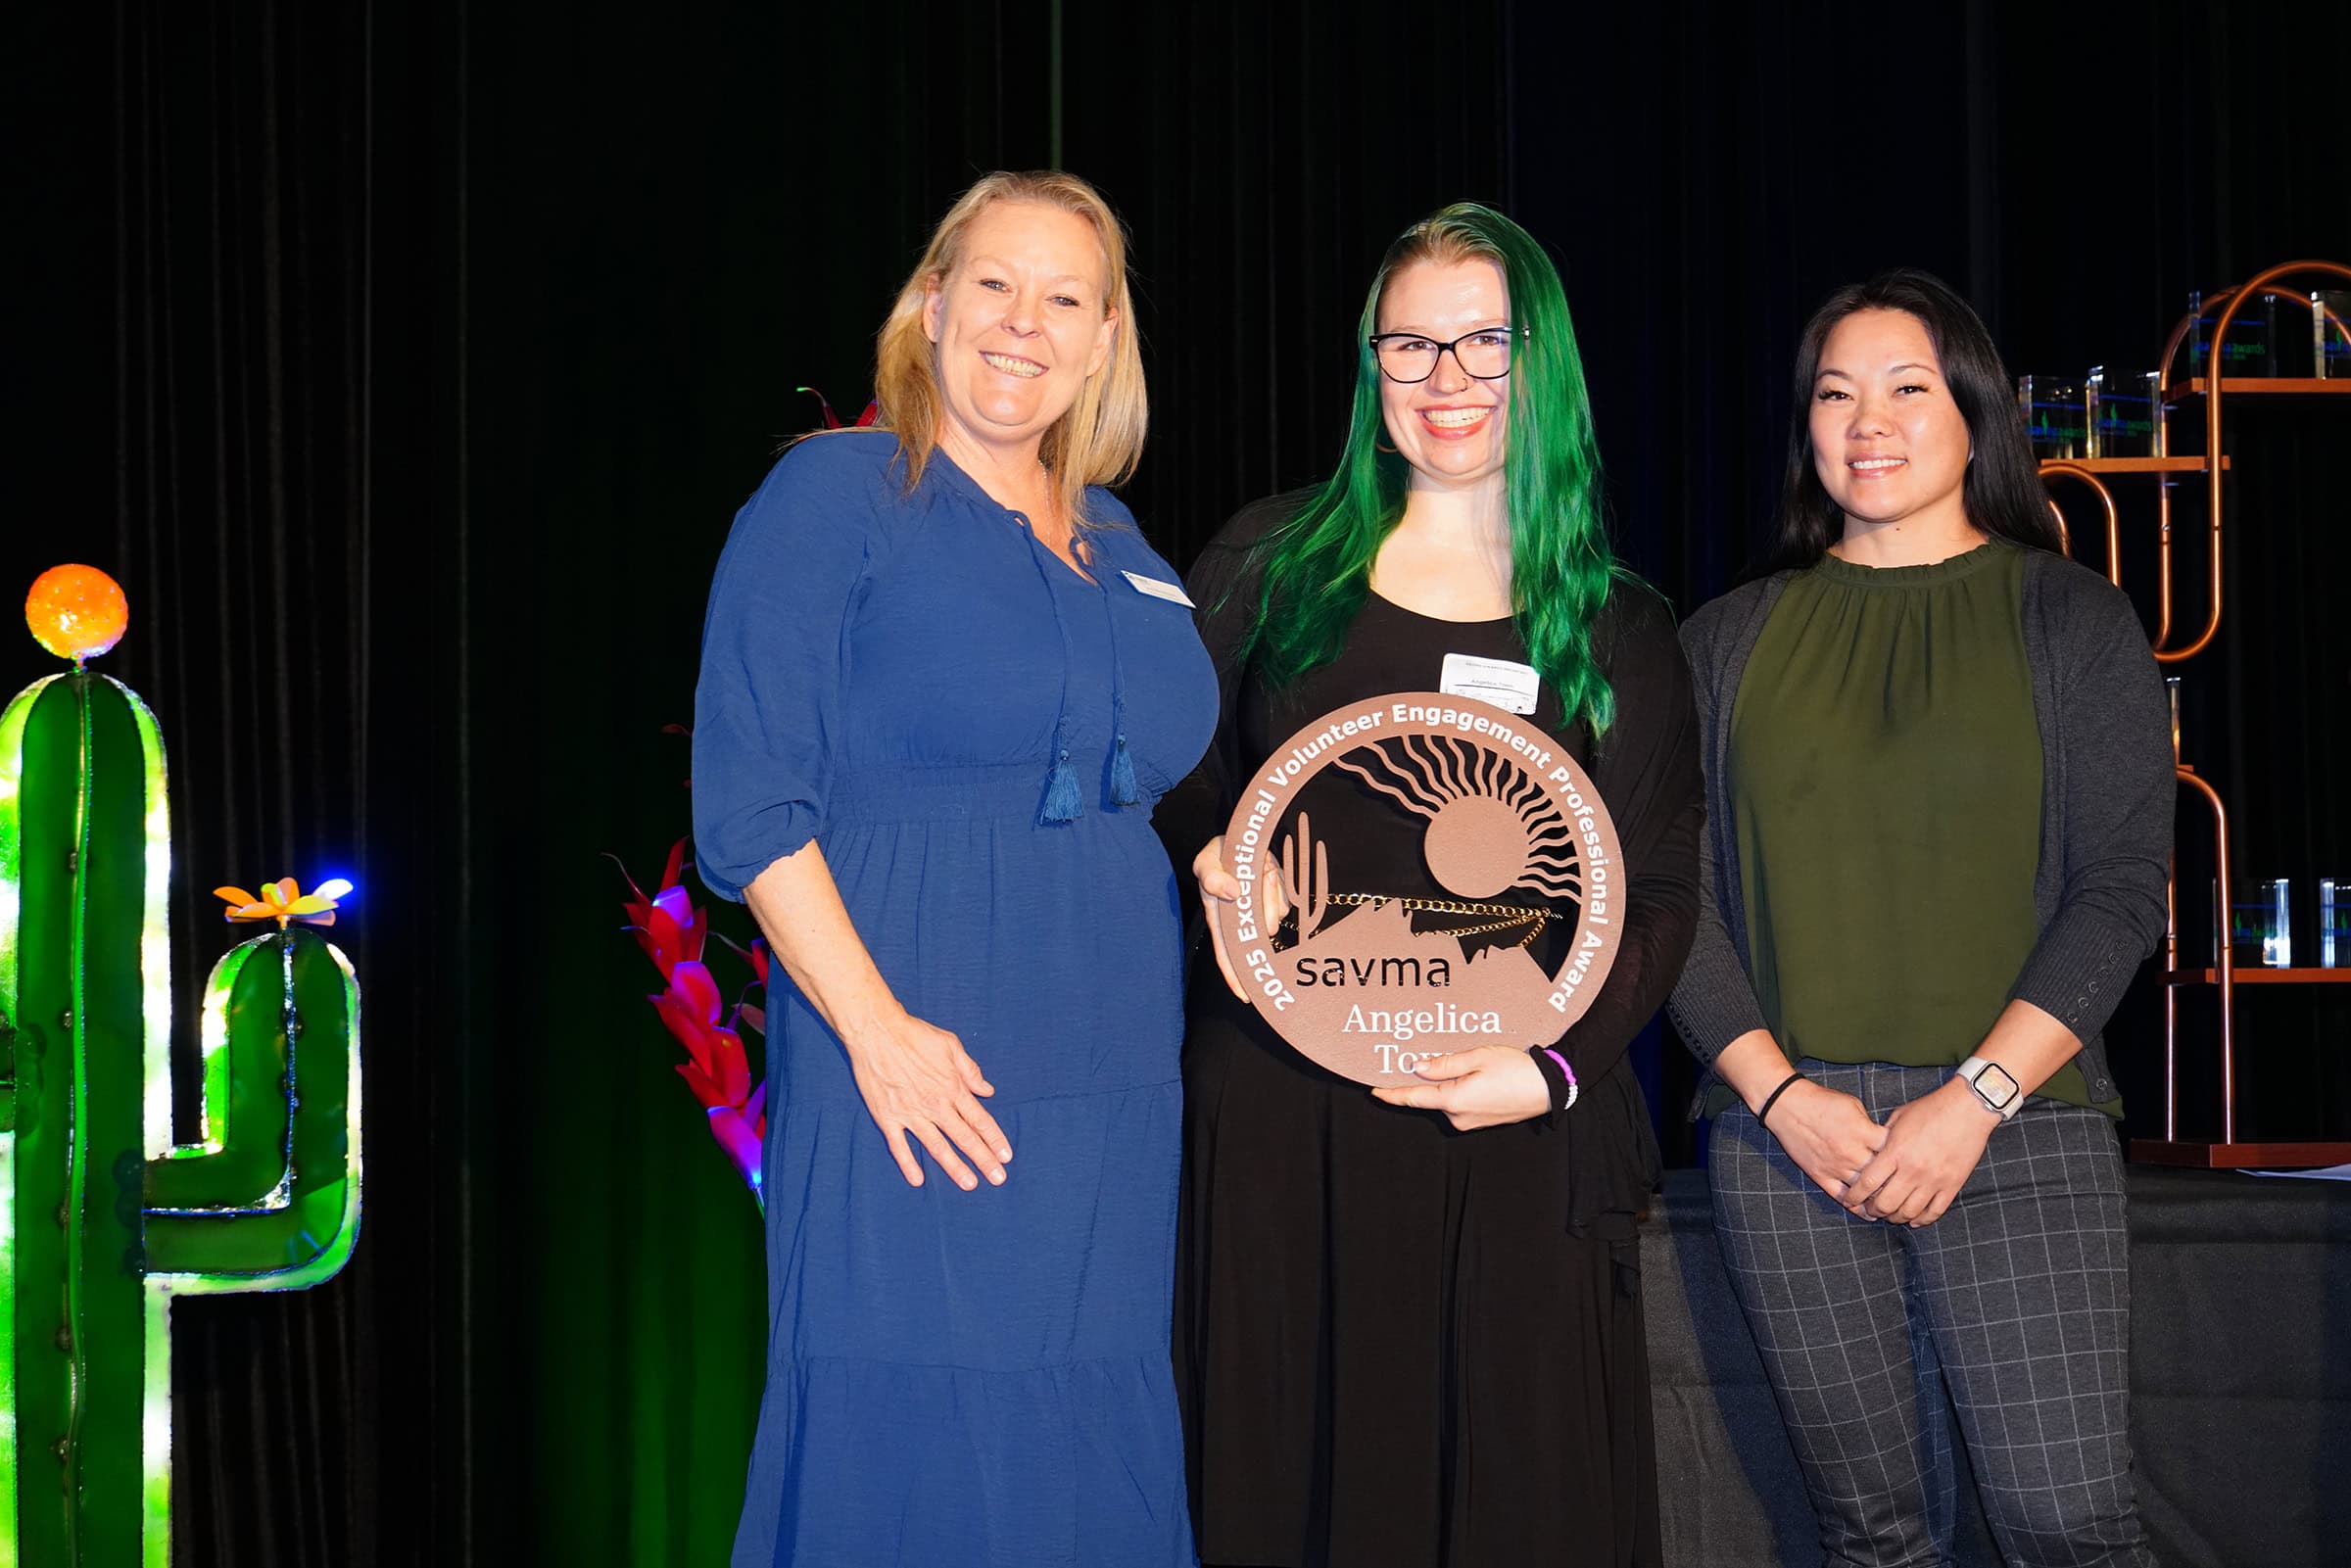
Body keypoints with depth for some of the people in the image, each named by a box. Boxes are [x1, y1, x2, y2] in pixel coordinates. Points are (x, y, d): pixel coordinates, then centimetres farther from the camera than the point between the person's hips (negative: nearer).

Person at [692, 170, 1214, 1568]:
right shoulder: (833, 497, -2)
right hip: (917, 1086, -6)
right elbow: (749, 805, -9)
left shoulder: (1118, 549, 17)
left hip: (1116, 1107, 6)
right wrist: (877, 1029, -17)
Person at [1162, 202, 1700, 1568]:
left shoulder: (1618, 631, 10)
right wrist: (1206, 863, -8)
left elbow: (1657, 894, 6)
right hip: (1279, 1113, 0)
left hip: (1514, 1133, 0)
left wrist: (1557, 1062, -10)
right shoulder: (1274, 563, 10)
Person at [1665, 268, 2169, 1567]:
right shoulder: (1731, 640, 12)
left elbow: (2123, 884, -1)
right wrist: (1777, 1091, -8)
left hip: (2014, 1123, -2)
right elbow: (1676, 893, 7)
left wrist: (1977, 1098, -11)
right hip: (1787, 1134, 2)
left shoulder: (2069, 618, 6)